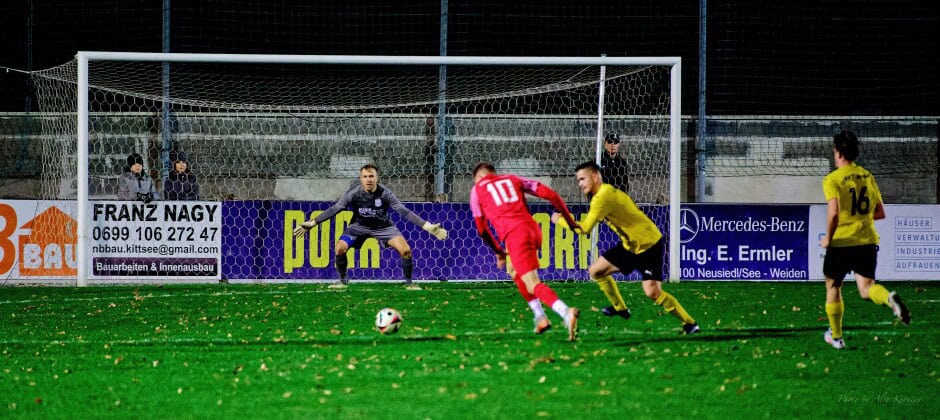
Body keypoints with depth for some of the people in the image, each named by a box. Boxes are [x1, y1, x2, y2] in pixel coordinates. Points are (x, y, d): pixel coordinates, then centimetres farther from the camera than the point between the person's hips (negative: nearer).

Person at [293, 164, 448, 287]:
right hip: (359, 226, 0)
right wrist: (312, 223, -23)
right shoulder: (354, 193, -21)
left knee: (405, 250, -19)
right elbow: (334, 209, -17)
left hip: (383, 226, 0)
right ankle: (342, 282, 0)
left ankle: (409, 283, 3)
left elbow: (404, 211, -20)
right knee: (340, 248, -22)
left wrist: (427, 226, -26)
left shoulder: (385, 193, -22)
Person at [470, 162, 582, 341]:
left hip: (515, 235, -5)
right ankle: (540, 317, 18)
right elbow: (550, 195, 16)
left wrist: (498, 251, 33)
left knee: (533, 285, -14)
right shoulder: (513, 180, 26)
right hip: (533, 229, 5)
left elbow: (482, 230, 19)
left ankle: (566, 313, -40)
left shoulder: (477, 189, 18)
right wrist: (570, 220, 23)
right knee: (513, 270, 30)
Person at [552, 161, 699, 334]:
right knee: (596, 271, 9)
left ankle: (689, 323, -6)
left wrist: (560, 220, -10)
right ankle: (619, 308, 26)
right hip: (630, 245, 10)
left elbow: (585, 228, -23)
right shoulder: (607, 192, 7)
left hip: (649, 244, -10)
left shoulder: (604, 196, -22)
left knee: (652, 291, -19)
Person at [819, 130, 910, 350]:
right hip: (867, 241, 4)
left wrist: (828, 238, -10)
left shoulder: (833, 179, -10)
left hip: (841, 242, -4)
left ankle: (836, 337, 25)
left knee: (833, 288, 16)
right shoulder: (868, 176, 8)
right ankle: (889, 298, -33)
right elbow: (880, 213, 12)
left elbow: (833, 213, -23)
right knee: (866, 288, 2)